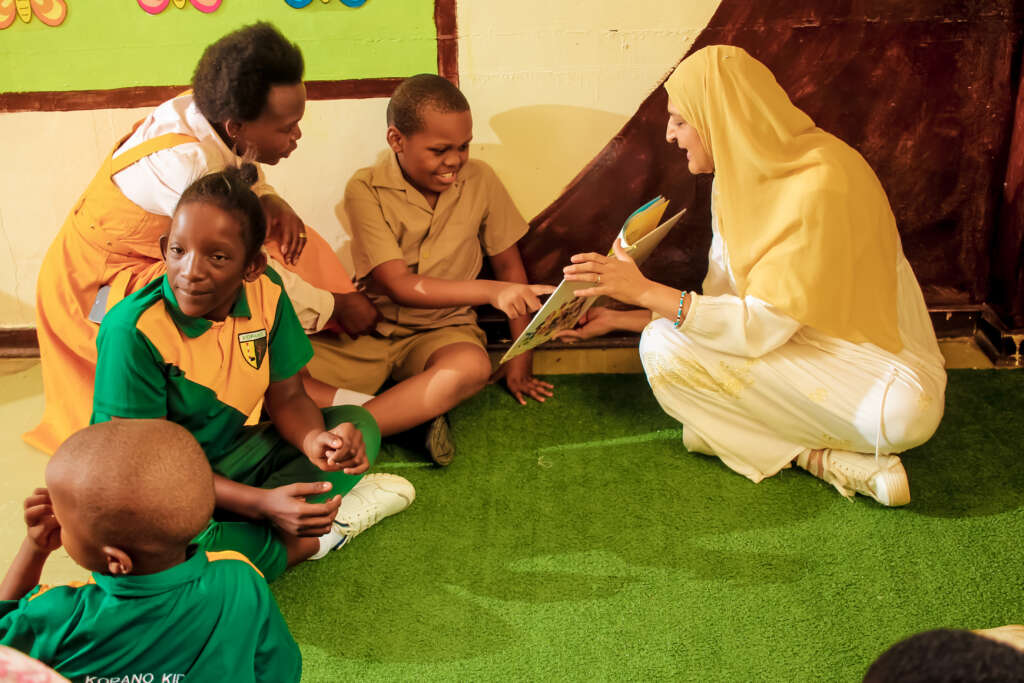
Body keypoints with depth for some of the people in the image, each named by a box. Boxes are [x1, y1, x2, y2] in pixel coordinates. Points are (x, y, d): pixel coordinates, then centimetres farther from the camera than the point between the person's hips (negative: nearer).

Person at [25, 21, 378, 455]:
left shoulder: (205, 115, -11)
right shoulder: (184, 162, -34)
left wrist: (270, 201, -14)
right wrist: (335, 306, -16)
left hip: (151, 257, 9)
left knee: (288, 240, 0)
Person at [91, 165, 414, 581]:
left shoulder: (265, 293, -10)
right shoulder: (133, 330, -26)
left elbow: (286, 398, -1)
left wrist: (315, 440, -26)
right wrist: (262, 503, -33)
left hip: (228, 460, 5)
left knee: (358, 424, -5)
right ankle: (305, 542, -14)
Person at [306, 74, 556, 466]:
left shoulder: (479, 180, -3)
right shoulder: (366, 190, -11)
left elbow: (508, 265, 7)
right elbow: (400, 286, -17)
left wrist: (520, 359, 2)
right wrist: (490, 291, -29)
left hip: (442, 331, 2)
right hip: (368, 331, -1)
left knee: (471, 367, -37)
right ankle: (416, 414, -26)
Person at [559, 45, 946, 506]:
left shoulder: (820, 183, -26)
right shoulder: (735, 180, 2)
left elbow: (762, 325, -27)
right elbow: (722, 303, 7)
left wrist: (645, 291, -24)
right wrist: (617, 319, 6)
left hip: (874, 356, -8)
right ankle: (823, 457, -10)